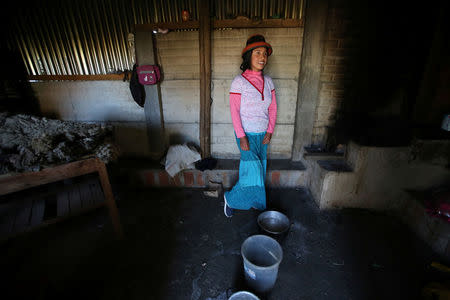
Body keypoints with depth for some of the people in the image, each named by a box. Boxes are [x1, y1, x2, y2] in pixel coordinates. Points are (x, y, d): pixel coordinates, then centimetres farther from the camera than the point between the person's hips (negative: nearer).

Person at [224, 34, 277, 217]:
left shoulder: (267, 81, 5)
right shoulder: (239, 82, -11)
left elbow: (273, 108, 8)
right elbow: (234, 111, -13)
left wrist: (269, 132, -1)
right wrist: (242, 137, -17)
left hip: (263, 134, 6)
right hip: (246, 134, -5)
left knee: (260, 170, 14)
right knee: (253, 171, -7)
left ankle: (252, 201, 36)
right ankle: (230, 198, 18)